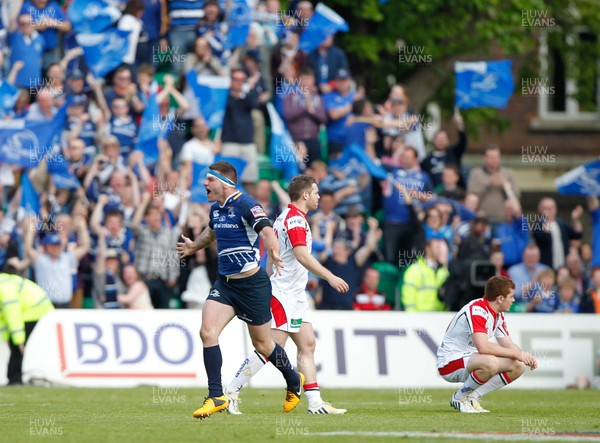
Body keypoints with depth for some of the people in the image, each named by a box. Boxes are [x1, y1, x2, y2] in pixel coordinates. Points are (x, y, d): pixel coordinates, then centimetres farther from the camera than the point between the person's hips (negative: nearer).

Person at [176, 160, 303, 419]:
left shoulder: (245, 205, -16)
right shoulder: (216, 208, 8)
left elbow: (267, 230, -33)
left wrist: (273, 251, -54)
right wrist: (194, 246, 49)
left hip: (252, 284, -7)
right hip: (224, 283, 7)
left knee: (261, 344, 7)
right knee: (207, 332, -13)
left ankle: (294, 381, 35)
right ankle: (216, 397, -9)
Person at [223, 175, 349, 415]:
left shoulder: (288, 216, 17)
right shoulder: (295, 218, -14)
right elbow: (302, 255, -27)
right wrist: (330, 277, -28)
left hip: (295, 294, 11)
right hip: (283, 293, -11)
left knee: (307, 345, 5)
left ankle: (315, 402, 2)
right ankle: (231, 392, -8)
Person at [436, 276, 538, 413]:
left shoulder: (498, 315, 8)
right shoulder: (477, 311, -24)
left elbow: (508, 345, 14)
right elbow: (483, 347, -36)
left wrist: (525, 357, -8)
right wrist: (517, 354, -29)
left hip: (470, 360, 10)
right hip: (449, 363, -10)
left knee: (518, 366, -1)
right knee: (490, 363, -38)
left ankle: (472, 397, -1)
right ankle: (459, 397, -14)